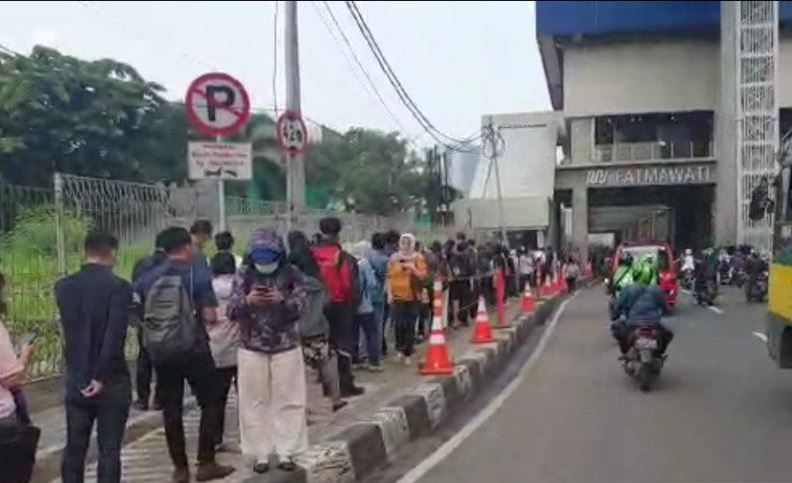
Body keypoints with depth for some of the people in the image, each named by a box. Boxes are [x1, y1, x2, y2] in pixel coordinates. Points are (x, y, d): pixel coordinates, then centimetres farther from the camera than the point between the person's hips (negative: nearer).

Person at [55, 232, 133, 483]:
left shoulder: (63, 286, 3)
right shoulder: (118, 286, -13)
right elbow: (115, 335, -21)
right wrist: (101, 376, -16)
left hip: (76, 379, 4)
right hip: (111, 380, -4)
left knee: (74, 448, 14)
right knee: (109, 450, 4)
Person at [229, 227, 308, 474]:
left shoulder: (291, 273, -3)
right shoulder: (244, 274, -2)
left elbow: (301, 306, -9)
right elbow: (232, 310, -8)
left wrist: (283, 300, -29)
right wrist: (247, 301, -29)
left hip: (286, 347, 0)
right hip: (252, 348, 0)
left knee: (288, 401, 4)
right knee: (255, 403, 5)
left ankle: (286, 453, 14)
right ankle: (261, 454, 15)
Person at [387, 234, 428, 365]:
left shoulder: (418, 258, 3)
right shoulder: (394, 258, 5)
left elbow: (423, 276, -1)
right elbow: (390, 277, 5)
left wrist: (413, 268, -16)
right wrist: (389, 293, -3)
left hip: (412, 297, 0)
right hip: (397, 296, 0)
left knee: (410, 326, 2)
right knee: (399, 325, -9)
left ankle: (408, 354, 12)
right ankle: (399, 349, 14)